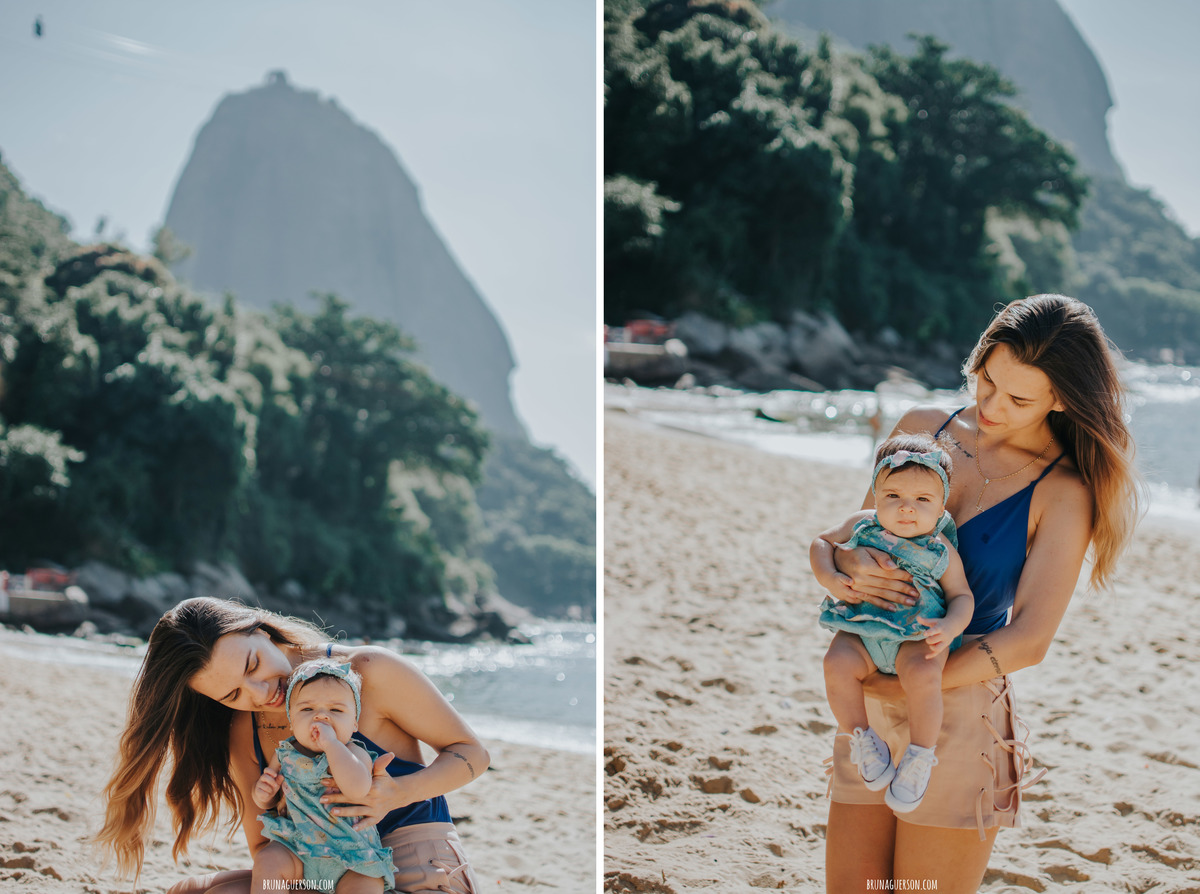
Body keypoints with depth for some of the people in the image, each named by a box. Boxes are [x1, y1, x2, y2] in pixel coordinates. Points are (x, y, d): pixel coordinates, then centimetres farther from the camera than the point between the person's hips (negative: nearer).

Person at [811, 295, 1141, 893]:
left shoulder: (1063, 492, -7)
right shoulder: (921, 429, 8)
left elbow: (1028, 640, -14)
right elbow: (835, 542, 13)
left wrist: (893, 687, -16)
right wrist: (838, 569, -12)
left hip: (961, 715, -5)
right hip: (870, 710, 5)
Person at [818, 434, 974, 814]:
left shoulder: (941, 550, -4)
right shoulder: (862, 526, 1)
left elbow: (962, 595, 1)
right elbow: (822, 542, 18)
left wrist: (950, 627, -18)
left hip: (917, 637, -2)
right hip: (862, 632, 2)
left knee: (922, 674, -33)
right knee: (837, 664, -27)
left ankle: (920, 757, -14)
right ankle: (861, 738, -5)